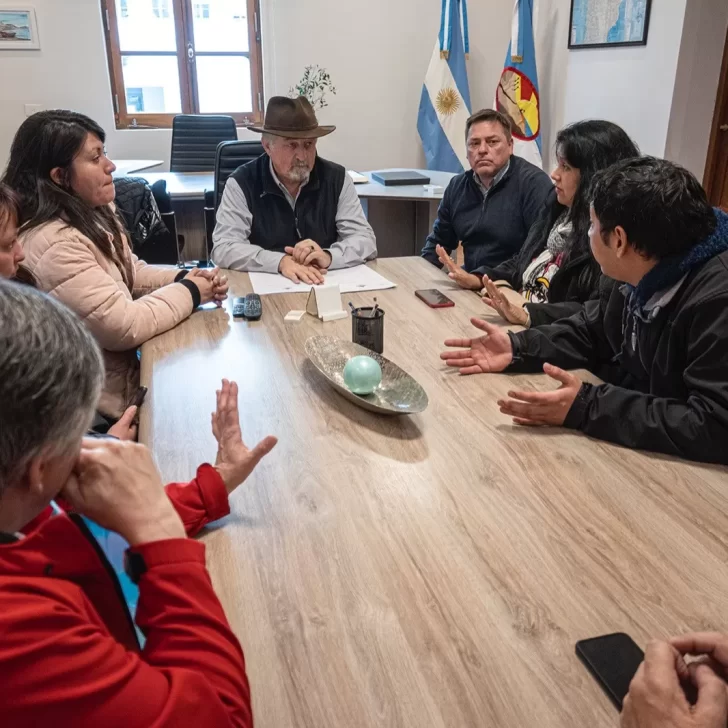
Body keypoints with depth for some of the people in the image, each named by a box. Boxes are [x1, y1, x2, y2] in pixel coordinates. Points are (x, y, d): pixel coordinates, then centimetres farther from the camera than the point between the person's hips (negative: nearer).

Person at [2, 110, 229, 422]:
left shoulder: (92, 212, 3)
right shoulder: (53, 246, -28)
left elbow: (130, 273, 14)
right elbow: (124, 327, -28)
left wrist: (184, 277, -5)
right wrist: (189, 292, -15)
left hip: (128, 364, 9)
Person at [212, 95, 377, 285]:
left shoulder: (337, 178, 0)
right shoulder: (242, 183, -6)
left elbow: (366, 240, -3)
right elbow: (224, 248, -13)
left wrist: (328, 257, -24)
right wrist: (281, 261, -28)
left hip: (329, 286, 2)